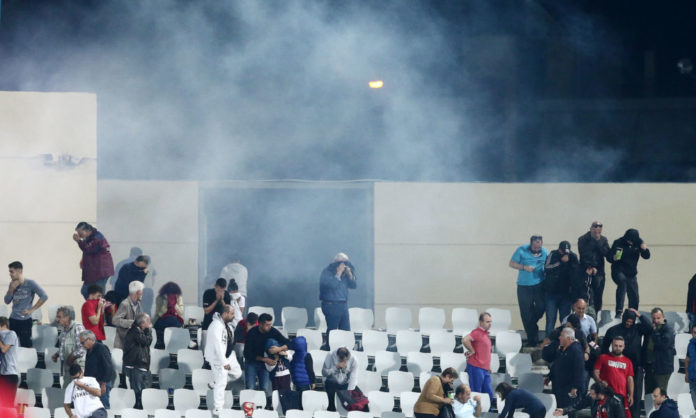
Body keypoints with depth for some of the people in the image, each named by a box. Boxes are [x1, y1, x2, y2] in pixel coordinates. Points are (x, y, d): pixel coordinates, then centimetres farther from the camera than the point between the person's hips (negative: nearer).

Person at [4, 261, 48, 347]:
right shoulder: (13, 284, 9)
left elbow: (44, 297, -13)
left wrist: (32, 309, -13)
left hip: (25, 320, -6)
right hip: (13, 320, 6)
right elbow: (7, 301, 10)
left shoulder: (30, 283, -8)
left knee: (26, 346, -7)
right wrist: (11, 289, -7)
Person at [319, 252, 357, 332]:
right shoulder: (326, 272, -8)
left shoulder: (344, 274, 12)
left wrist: (350, 274, -3)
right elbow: (332, 284, -23)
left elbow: (353, 286, 11)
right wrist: (338, 274, -17)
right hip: (331, 305, -7)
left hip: (343, 305, 7)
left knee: (346, 331, 5)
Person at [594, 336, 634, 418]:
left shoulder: (627, 362, 17)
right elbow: (596, 373, 6)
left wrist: (631, 395, 5)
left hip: (622, 396, 3)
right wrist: (600, 382, -15)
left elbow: (630, 379, 15)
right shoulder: (603, 358, 10)